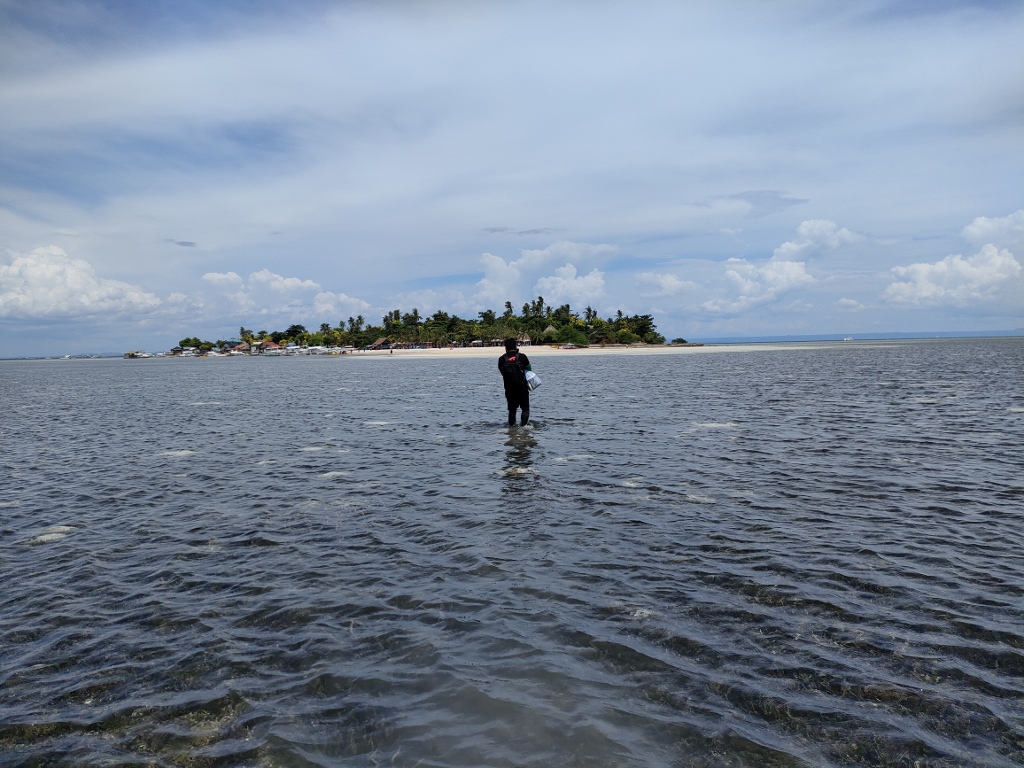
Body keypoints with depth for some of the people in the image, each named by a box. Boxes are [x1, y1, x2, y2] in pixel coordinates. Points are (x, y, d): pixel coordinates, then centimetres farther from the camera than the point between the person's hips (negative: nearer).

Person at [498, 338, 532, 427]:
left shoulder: (501, 359, -1)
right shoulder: (522, 357, -5)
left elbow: (502, 373, 5)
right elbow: (529, 369, 8)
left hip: (509, 388, 2)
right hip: (522, 387, -2)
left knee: (512, 409, 15)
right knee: (525, 408, 8)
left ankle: (511, 426, 15)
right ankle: (524, 424, -5)